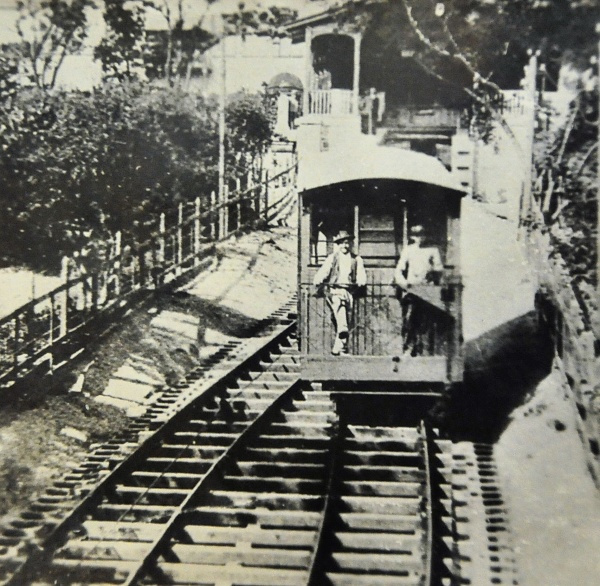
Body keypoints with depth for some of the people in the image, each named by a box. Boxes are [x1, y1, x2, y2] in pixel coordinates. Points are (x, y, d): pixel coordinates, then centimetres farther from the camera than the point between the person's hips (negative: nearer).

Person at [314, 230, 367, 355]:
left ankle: (338, 347, -8)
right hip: (334, 290, -2)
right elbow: (323, 272, 5)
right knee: (339, 303, -33)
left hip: (349, 291, 2)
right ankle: (342, 329, -51)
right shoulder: (332, 258, 16)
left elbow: (361, 276, 11)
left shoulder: (356, 259, 19)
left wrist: (360, 282, -12)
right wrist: (318, 282, -15)